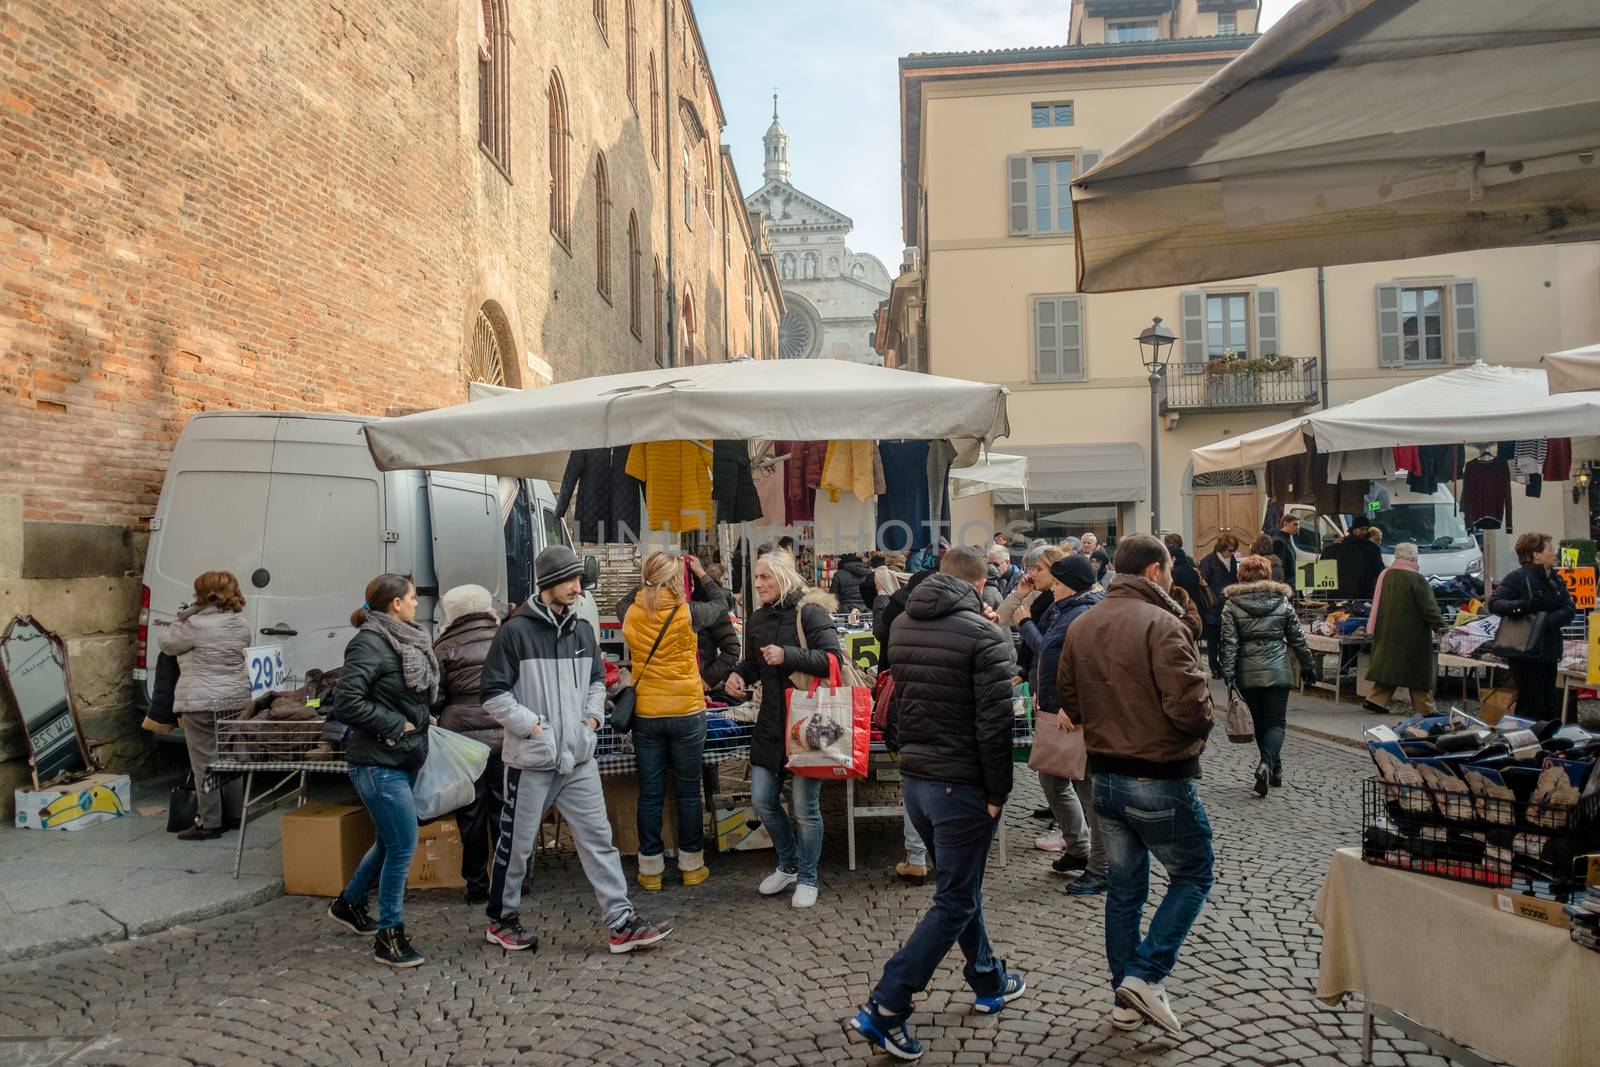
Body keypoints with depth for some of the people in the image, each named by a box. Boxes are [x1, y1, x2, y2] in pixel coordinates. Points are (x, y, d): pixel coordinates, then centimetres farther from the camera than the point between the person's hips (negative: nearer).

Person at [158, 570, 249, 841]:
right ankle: (234, 815, 25)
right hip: (236, 700, 7)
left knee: (204, 762, 0)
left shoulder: (196, 625, -15)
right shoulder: (240, 625, 7)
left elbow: (167, 643, -1)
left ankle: (209, 822, 5)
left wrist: (184, 616, 7)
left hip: (201, 702, -7)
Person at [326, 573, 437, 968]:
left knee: (389, 842, 21)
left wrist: (418, 727, 2)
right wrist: (395, 725, -18)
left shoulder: (409, 641, 10)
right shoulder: (370, 643, -16)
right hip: (378, 763, -9)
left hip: (402, 760, 9)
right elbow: (346, 703, -23)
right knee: (403, 846, -5)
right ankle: (389, 936, 7)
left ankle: (349, 903, 43)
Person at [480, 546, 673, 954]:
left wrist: (593, 717, 5)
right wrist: (533, 726, -14)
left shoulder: (582, 630, 8)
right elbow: (494, 693, -10)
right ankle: (501, 919, 29)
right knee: (517, 844, 10)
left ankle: (622, 923, 7)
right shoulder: (516, 631, -10)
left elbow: (597, 680, 21)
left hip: (578, 758, 5)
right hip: (532, 758, -5)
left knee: (598, 838, 3)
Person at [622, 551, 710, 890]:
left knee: (650, 794, 10)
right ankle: (692, 865, 21)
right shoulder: (686, 613, -12)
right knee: (688, 792, 11)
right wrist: (702, 574, 12)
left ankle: (651, 868, 18)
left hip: (645, 715, 2)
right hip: (687, 712, -2)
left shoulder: (633, 614, -3)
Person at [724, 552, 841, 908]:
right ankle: (789, 865, 33)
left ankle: (807, 878, 22)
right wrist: (739, 673, 2)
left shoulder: (809, 611, -12)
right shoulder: (759, 618, 9)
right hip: (770, 722, 7)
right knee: (762, 801, 10)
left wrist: (787, 655, -27)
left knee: (804, 805, 2)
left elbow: (832, 658, -20)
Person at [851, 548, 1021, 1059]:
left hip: (914, 777, 7)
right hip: (962, 784, -7)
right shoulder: (984, 635, -16)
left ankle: (989, 981, 38)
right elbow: (995, 724, -19)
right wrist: (997, 793, -10)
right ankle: (884, 1009, 1)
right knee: (954, 902, 3)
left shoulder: (901, 627, 5)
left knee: (961, 885, 23)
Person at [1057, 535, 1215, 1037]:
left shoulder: (1082, 625, 4)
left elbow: (1067, 698, 10)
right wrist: (1201, 722, -3)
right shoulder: (1161, 625, -19)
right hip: (1159, 779, -7)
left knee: (1124, 886, 16)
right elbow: (1189, 708, -25)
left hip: (1105, 777, 7)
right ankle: (1146, 976, 4)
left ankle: (1125, 998, 25)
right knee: (1192, 876, 13)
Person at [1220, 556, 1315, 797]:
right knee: (1276, 722, 2)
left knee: (1260, 722, 15)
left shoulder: (1231, 605, -2)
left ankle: (1273, 769, 23)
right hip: (1278, 672, 0)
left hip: (1248, 674, 0)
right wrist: (1308, 666, 19)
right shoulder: (1282, 602, 2)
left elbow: (1229, 643, -8)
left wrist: (1228, 675, -7)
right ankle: (1267, 764, -21)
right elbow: (1298, 639, 7)